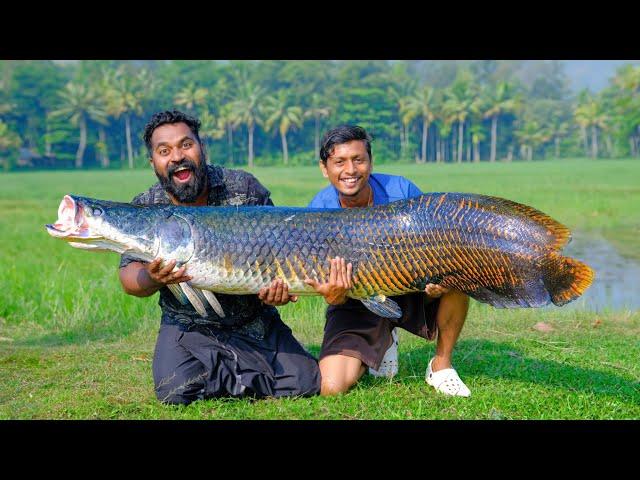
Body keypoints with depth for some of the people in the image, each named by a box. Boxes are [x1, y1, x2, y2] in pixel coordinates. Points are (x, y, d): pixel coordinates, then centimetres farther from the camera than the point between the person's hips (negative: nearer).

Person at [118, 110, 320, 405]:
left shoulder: (245, 189, -5)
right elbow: (129, 275, -4)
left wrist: (275, 286, -20)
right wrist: (154, 279, -29)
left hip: (255, 322, 1)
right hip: (188, 327, -1)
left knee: (306, 384, -13)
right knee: (175, 391, -27)